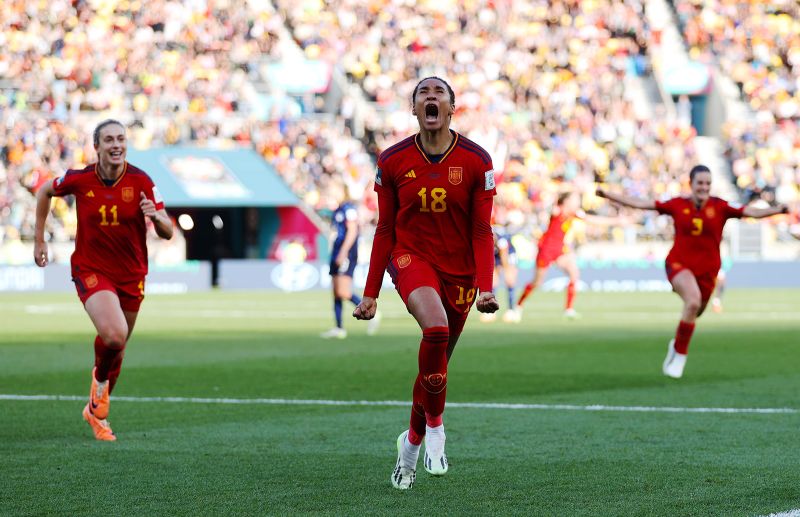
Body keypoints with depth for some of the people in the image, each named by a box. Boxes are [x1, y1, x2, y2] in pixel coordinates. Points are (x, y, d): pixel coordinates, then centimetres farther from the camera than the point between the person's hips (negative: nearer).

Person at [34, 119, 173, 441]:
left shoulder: (141, 181, -10)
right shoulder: (80, 179, -11)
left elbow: (167, 232, -9)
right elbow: (45, 191, 10)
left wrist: (156, 216, -32)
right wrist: (39, 240, 10)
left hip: (131, 275, 3)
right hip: (91, 269, -3)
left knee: (117, 347, 14)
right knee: (114, 334, -27)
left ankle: (97, 409, 37)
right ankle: (100, 378, 7)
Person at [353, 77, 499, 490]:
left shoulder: (476, 161, -5)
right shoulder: (393, 161, -3)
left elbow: (481, 231, -3)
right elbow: (385, 230, 4)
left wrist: (485, 286, -15)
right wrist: (371, 293, 3)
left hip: (458, 269, 2)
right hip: (411, 257, -2)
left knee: (437, 362, 9)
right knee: (436, 329, -31)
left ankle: (412, 442, 34)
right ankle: (434, 425, -13)